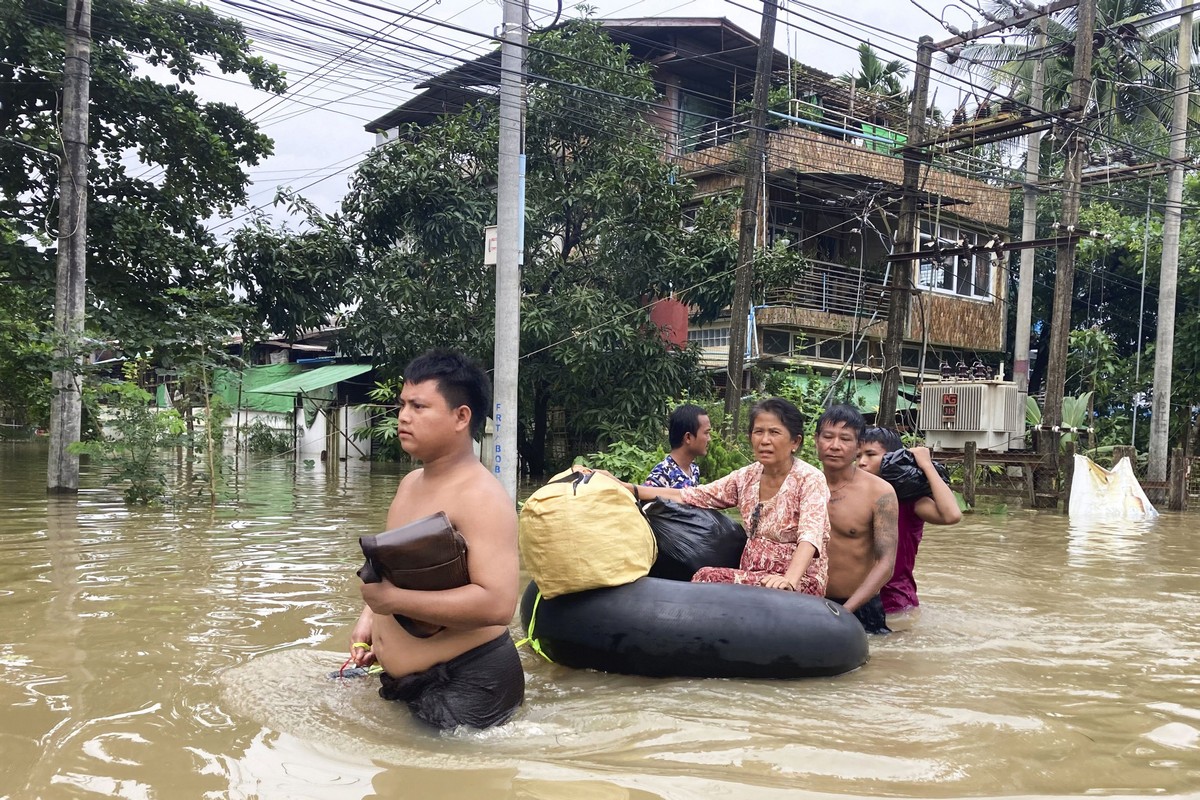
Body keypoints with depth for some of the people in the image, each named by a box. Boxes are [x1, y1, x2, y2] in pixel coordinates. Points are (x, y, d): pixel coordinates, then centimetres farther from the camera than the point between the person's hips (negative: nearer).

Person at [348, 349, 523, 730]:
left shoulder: (481, 496, -20)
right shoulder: (410, 484, 8)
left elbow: (497, 605, -31)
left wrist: (391, 599, -27)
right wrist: (368, 617, 6)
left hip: (467, 684, -9)